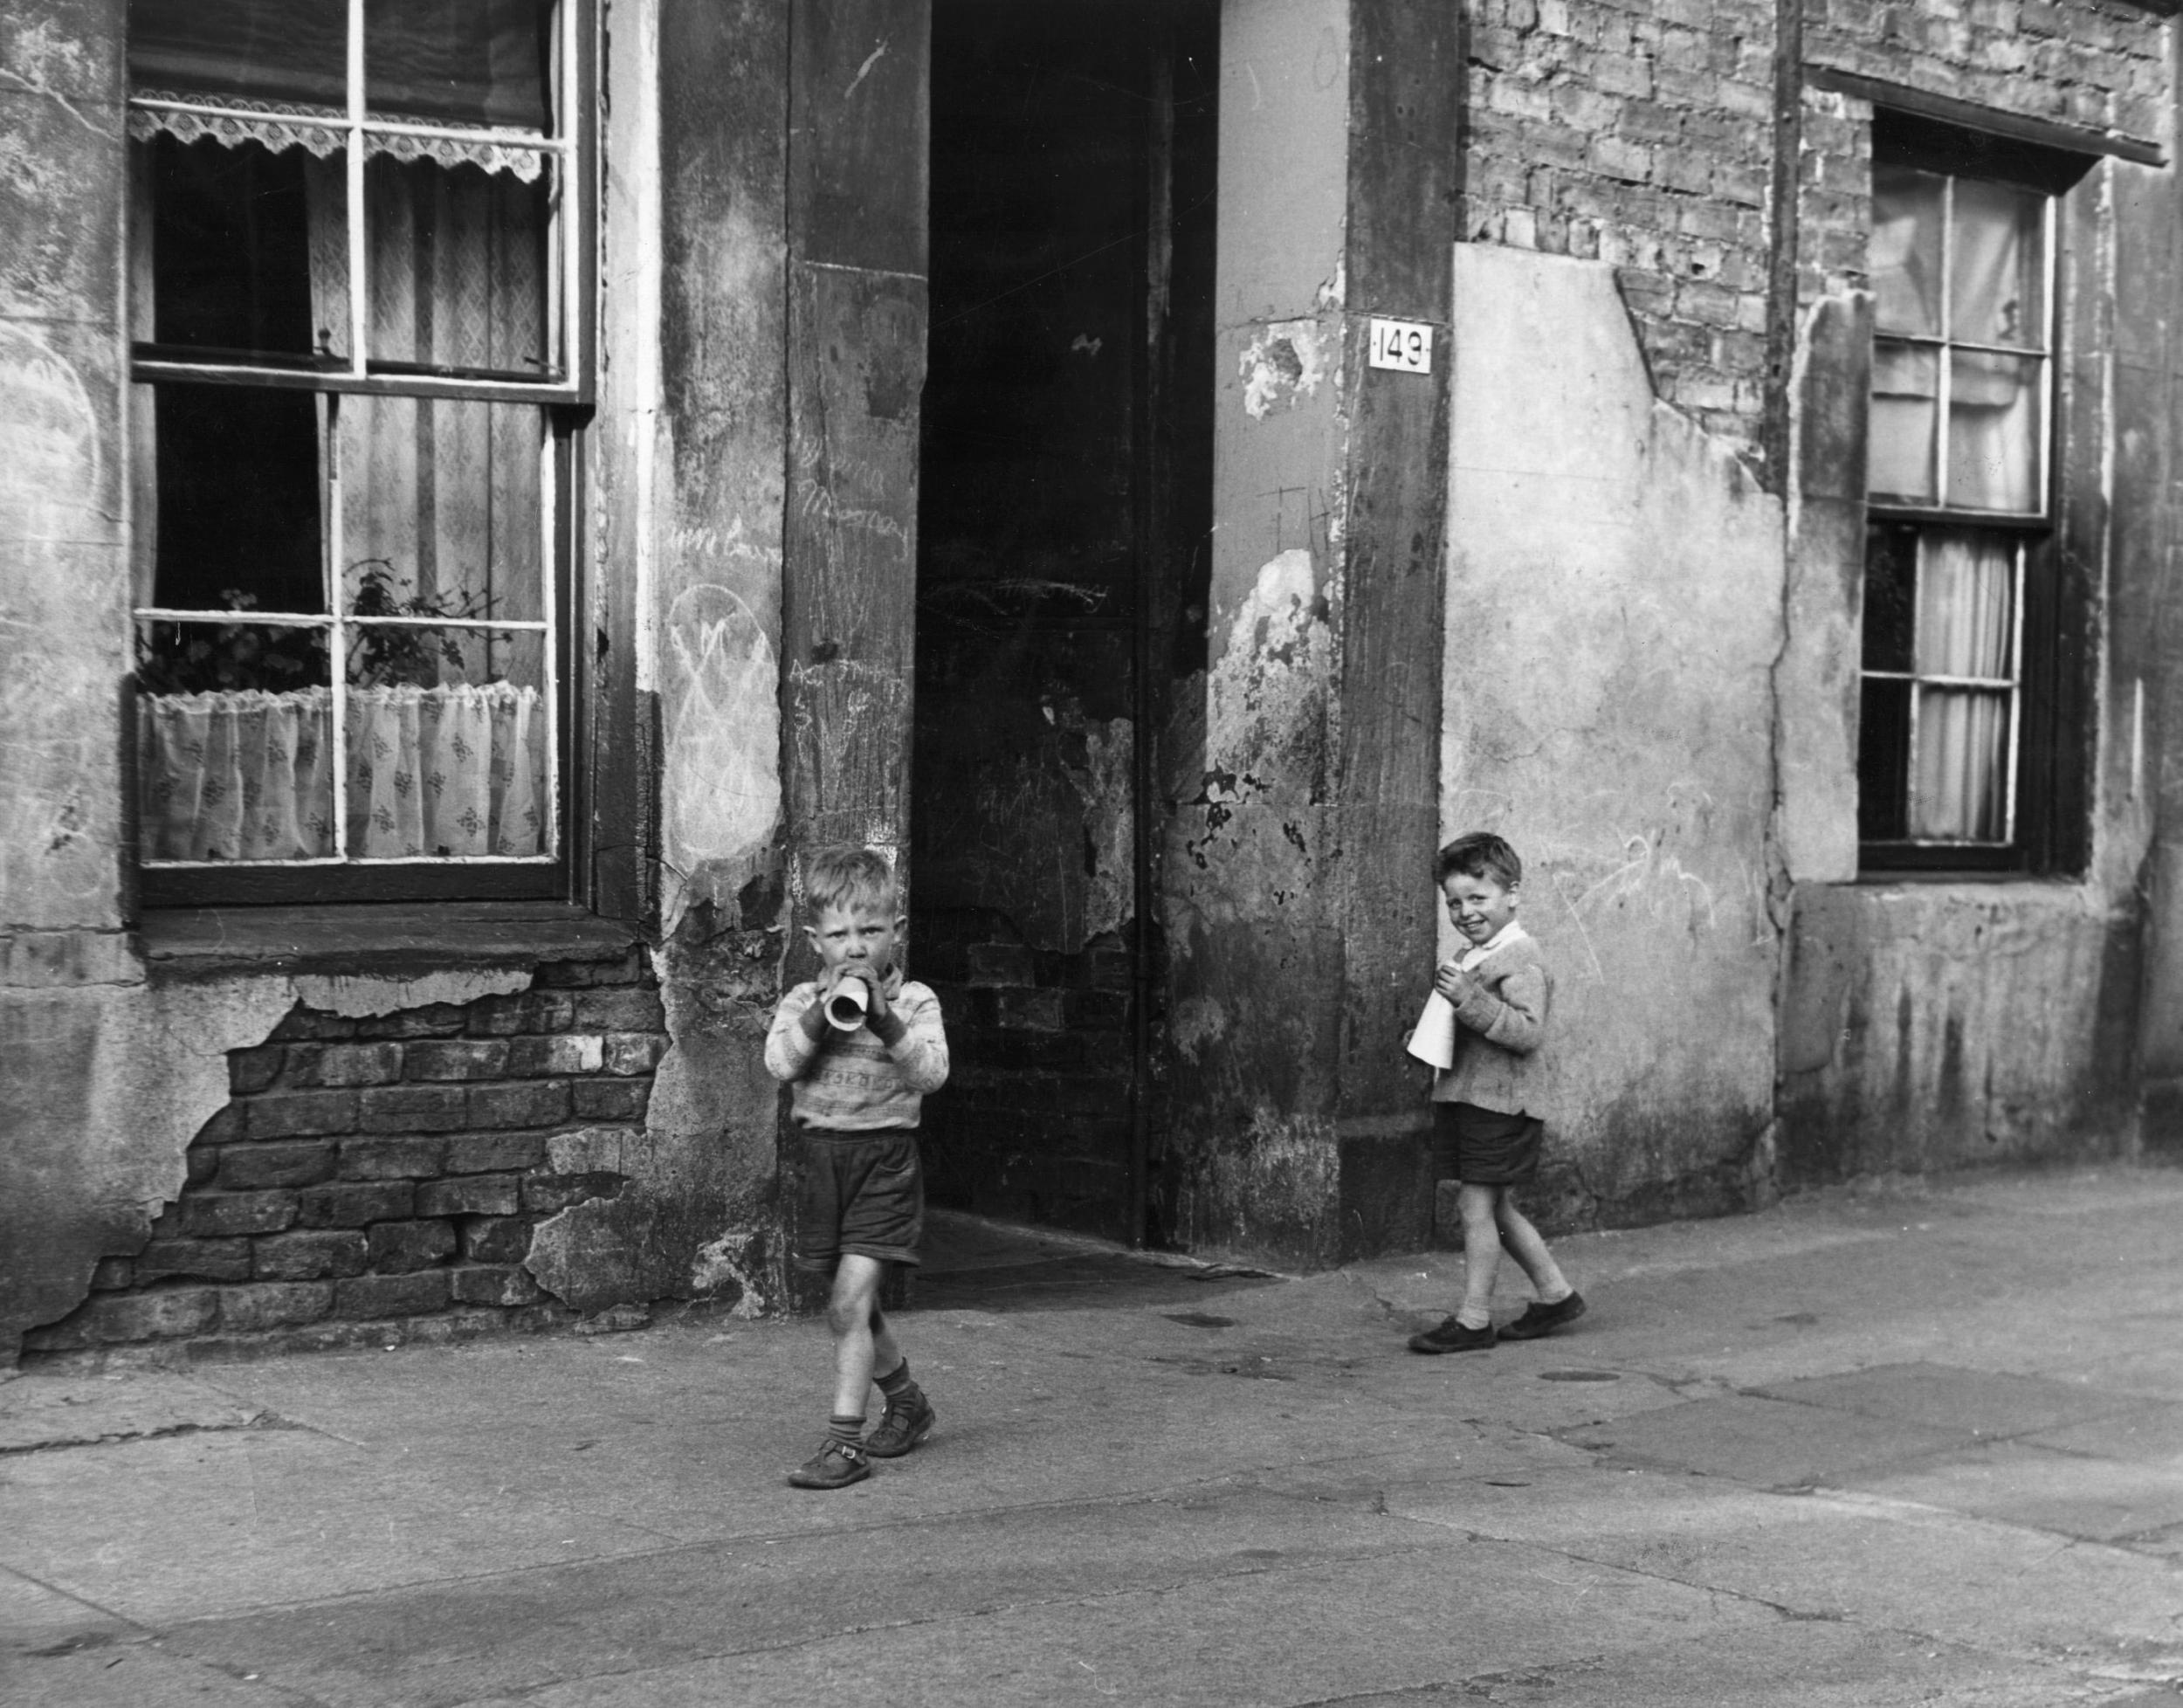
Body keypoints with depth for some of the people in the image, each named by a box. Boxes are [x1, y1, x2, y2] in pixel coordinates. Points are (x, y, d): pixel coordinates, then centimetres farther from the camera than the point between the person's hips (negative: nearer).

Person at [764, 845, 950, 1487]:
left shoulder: (914, 1002, -2)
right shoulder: (803, 1000, 5)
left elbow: (932, 1072, -17)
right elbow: (779, 1063, -12)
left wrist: (885, 1020, -28)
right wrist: (823, 1013, -23)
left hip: (885, 1155, -4)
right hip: (822, 1156, 4)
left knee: (849, 1303, -14)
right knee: (854, 1308, 15)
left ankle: (845, 1443, -11)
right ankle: (907, 1403, 38)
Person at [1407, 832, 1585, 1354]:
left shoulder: (1520, 959, -14)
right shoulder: (1473, 957, 16)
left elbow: (1529, 1032, -24)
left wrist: (1470, 1000, -30)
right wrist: (1447, 999, 12)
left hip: (1500, 1098, -10)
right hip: (1462, 1094, 10)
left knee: (1478, 1207, -6)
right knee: (1496, 1208, 16)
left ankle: (1474, 1319, 1)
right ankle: (1555, 1294, 27)